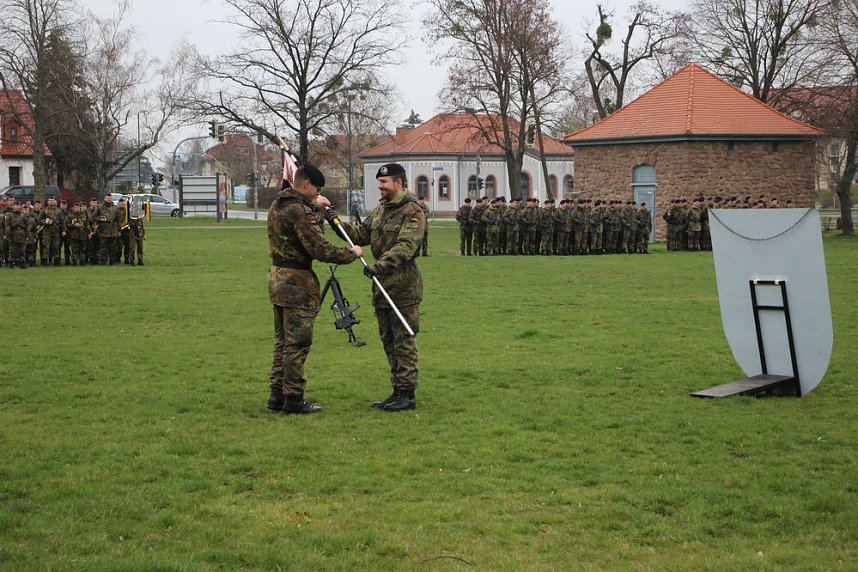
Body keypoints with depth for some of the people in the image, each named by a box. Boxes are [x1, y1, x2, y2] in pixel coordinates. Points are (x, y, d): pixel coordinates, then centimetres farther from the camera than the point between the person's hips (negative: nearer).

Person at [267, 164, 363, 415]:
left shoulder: (277, 205, 10)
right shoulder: (300, 211, -19)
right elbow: (320, 249, -21)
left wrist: (313, 205, 34)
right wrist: (352, 253, -9)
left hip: (277, 277, 10)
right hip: (297, 282, -10)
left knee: (282, 341, 16)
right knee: (297, 343, -3)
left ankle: (277, 394, 18)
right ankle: (293, 399, 0)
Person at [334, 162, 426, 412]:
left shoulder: (412, 212, -12)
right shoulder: (380, 210, 16)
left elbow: (406, 246, -24)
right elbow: (361, 234, 16)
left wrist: (380, 265, -34)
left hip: (404, 287, -9)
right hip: (382, 286, 9)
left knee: (403, 341, -5)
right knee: (388, 341, 13)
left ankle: (407, 394, 0)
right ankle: (398, 391, 21)